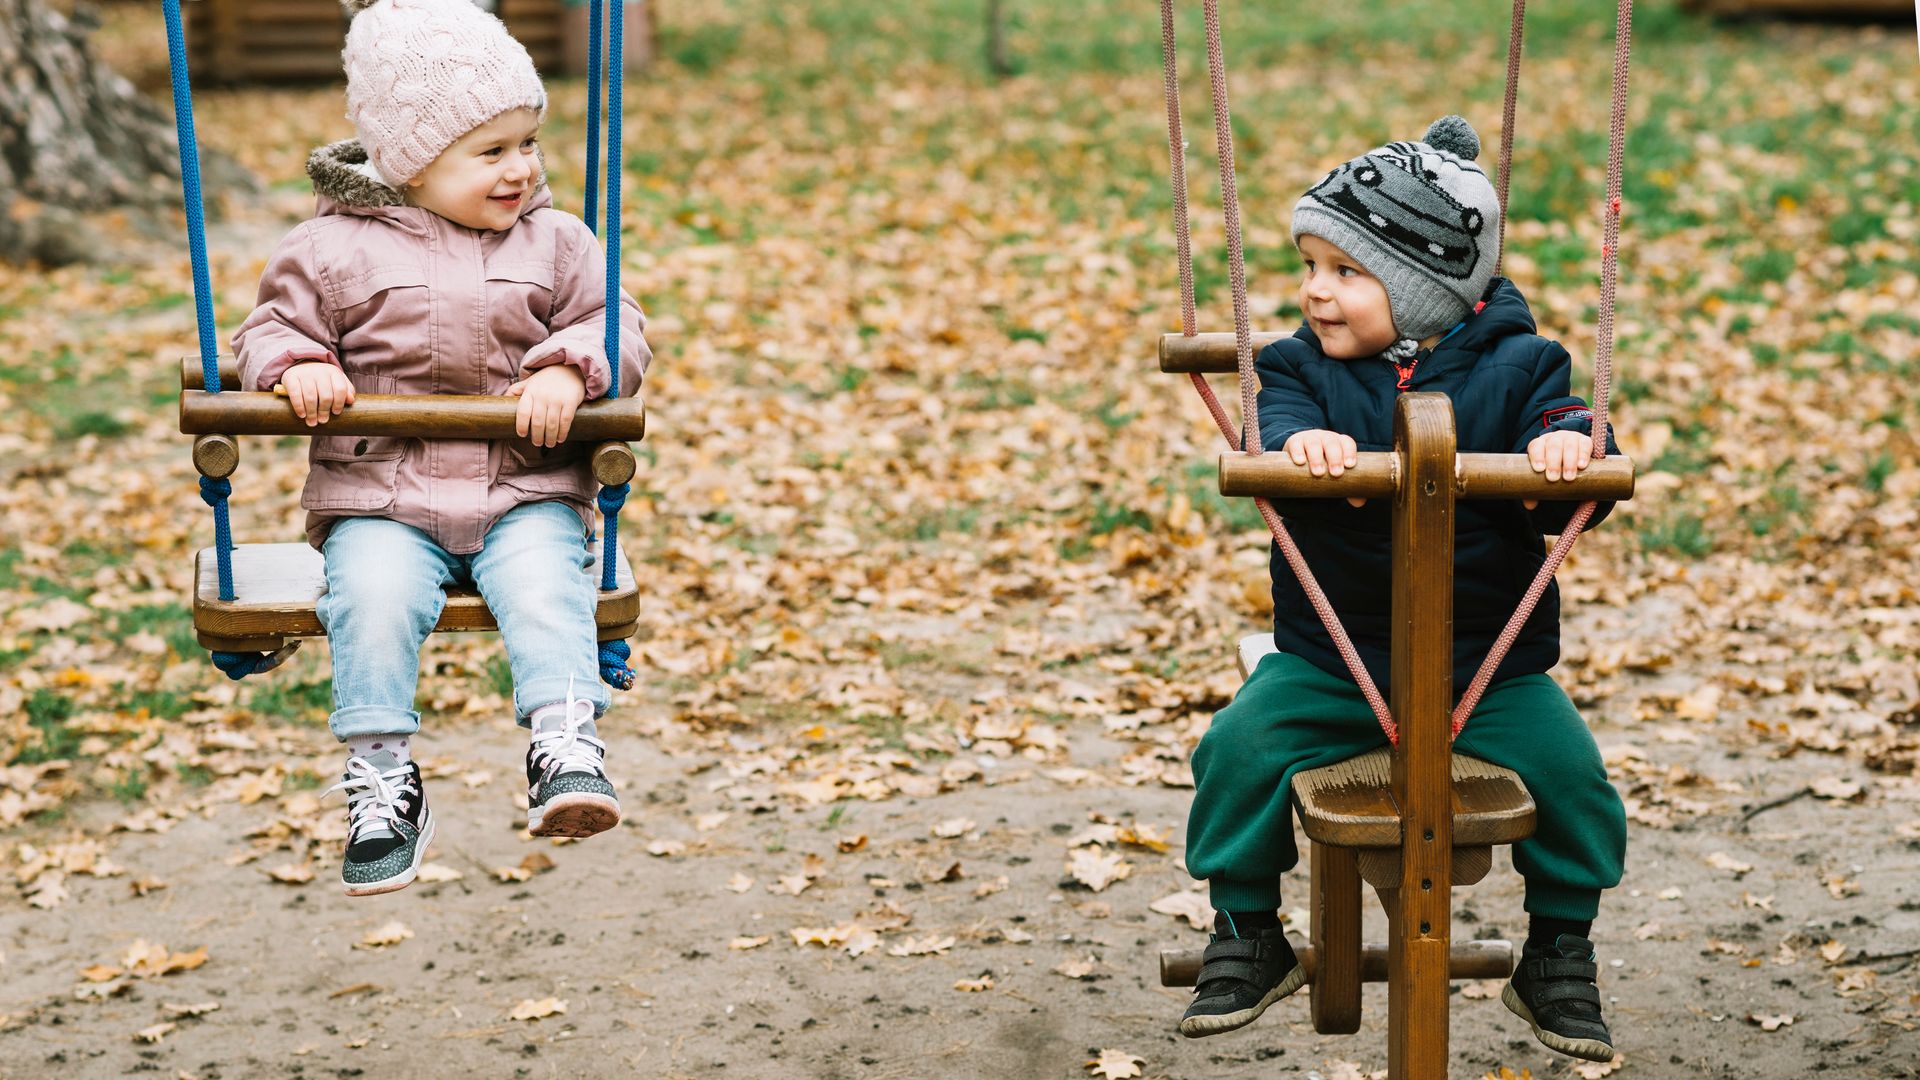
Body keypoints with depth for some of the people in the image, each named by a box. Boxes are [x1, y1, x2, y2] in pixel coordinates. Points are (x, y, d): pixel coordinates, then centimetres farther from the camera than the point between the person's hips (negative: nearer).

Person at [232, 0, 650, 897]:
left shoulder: (554, 243, 11)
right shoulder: (336, 248, 6)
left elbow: (615, 325, 7)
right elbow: (273, 327, 11)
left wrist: (569, 368, -15)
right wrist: (297, 364, -13)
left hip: (527, 494, 1)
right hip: (382, 498, -1)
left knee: (543, 585, -29)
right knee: (372, 595, -28)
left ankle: (567, 749, -29)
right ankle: (382, 779, -19)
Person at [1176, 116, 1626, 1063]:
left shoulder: (1513, 368, -3)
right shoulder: (1305, 366, -1)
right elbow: (1273, 418, -19)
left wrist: (1568, 446, -36)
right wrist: (1299, 441, -42)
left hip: (1489, 663, -1)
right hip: (1328, 657, 1)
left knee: (1568, 769, -15)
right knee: (1239, 747, -18)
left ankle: (1558, 957, 8)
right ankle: (1247, 936, 3)